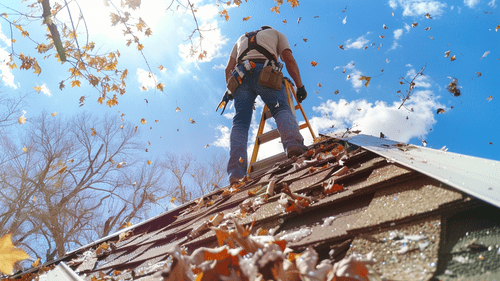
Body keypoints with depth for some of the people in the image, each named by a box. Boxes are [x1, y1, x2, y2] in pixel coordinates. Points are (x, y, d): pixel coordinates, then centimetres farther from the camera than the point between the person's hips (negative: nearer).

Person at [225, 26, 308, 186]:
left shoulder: (241, 39, 40)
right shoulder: (276, 34, 32)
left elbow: (228, 69, 27)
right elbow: (289, 59, 13)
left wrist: (232, 91, 27)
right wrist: (300, 86, 10)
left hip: (240, 75, 3)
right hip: (265, 72, -2)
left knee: (240, 122, -4)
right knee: (282, 108, -6)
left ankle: (236, 174, -21)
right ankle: (293, 143, -40)